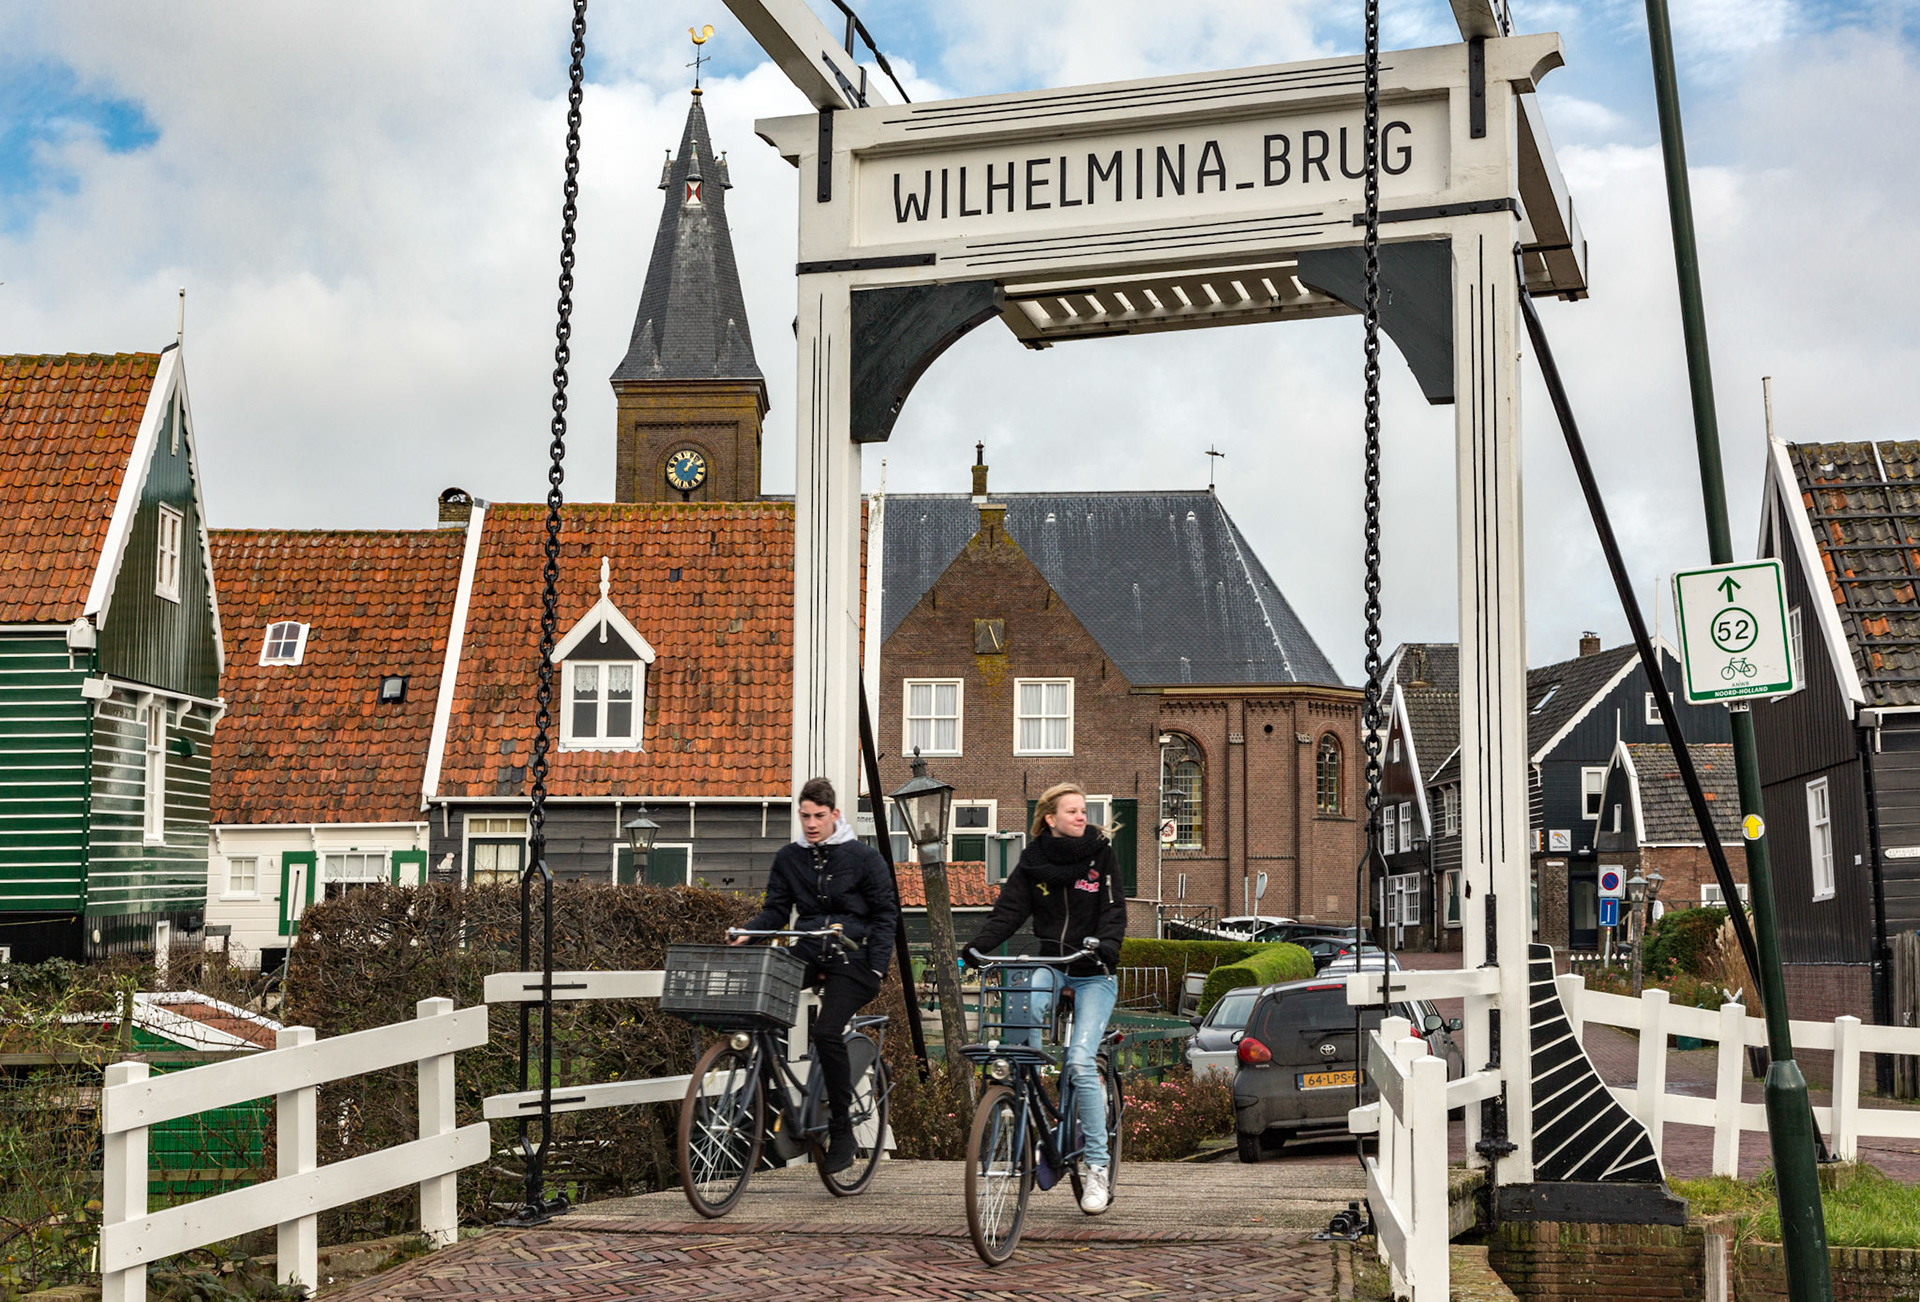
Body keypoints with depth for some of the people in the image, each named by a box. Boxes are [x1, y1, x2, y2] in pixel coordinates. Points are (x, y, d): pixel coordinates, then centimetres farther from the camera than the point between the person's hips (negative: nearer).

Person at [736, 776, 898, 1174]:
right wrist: (747, 932, -11)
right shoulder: (789, 858, 10)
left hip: (850, 959, -4)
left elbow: (886, 913, 1)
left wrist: (876, 969, -9)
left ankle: (841, 1130, -9)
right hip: (808, 953, 4)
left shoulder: (863, 857, -1)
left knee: (827, 1033, -22)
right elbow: (776, 910, 10)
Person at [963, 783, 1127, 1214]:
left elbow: (1113, 909, -7)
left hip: (1094, 973, -2)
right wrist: (979, 946, -17)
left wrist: (1108, 943, -28)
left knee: (1081, 1061, -17)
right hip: (1051, 966, 2)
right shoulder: (1033, 860, 4)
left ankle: (1096, 1165, -10)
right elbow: (1008, 909, -2)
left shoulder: (1101, 855, 0)